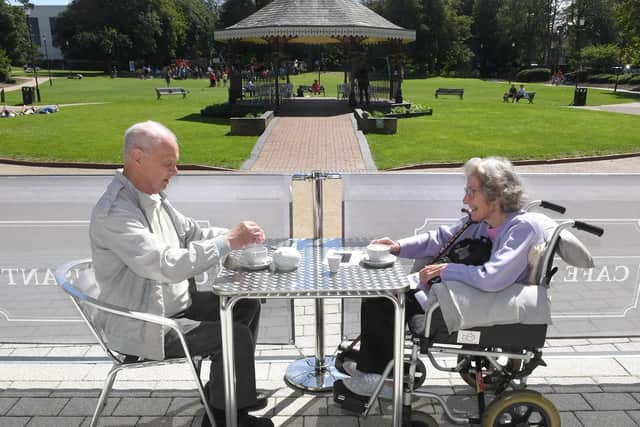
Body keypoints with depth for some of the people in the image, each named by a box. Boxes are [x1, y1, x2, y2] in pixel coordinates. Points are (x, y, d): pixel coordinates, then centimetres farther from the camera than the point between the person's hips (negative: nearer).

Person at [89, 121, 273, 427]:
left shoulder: (153, 198, 3)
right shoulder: (114, 212, -26)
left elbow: (191, 233, 12)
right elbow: (168, 266, -34)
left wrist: (235, 235, -5)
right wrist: (228, 242, -28)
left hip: (175, 303, 10)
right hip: (144, 327, -9)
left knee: (247, 305, 10)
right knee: (236, 337, -18)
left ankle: (224, 391, 23)